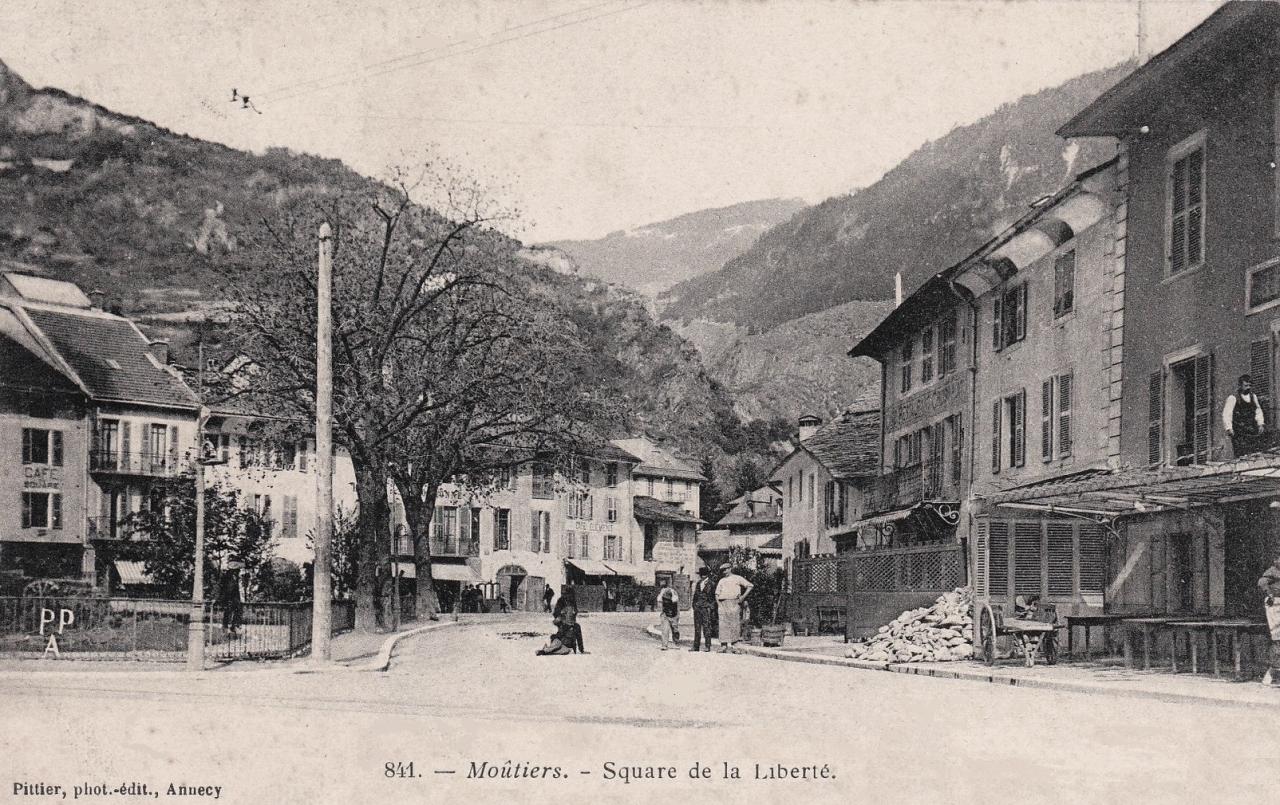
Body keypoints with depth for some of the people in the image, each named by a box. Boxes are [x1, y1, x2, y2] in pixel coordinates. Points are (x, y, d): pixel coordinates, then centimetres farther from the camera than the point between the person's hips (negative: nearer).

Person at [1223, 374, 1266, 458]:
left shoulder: (1253, 397, 16)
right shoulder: (1233, 398, -2)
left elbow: (1258, 411, 21)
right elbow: (1226, 414, -7)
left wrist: (1261, 423, 6)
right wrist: (1229, 428, -18)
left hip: (1252, 432, 5)